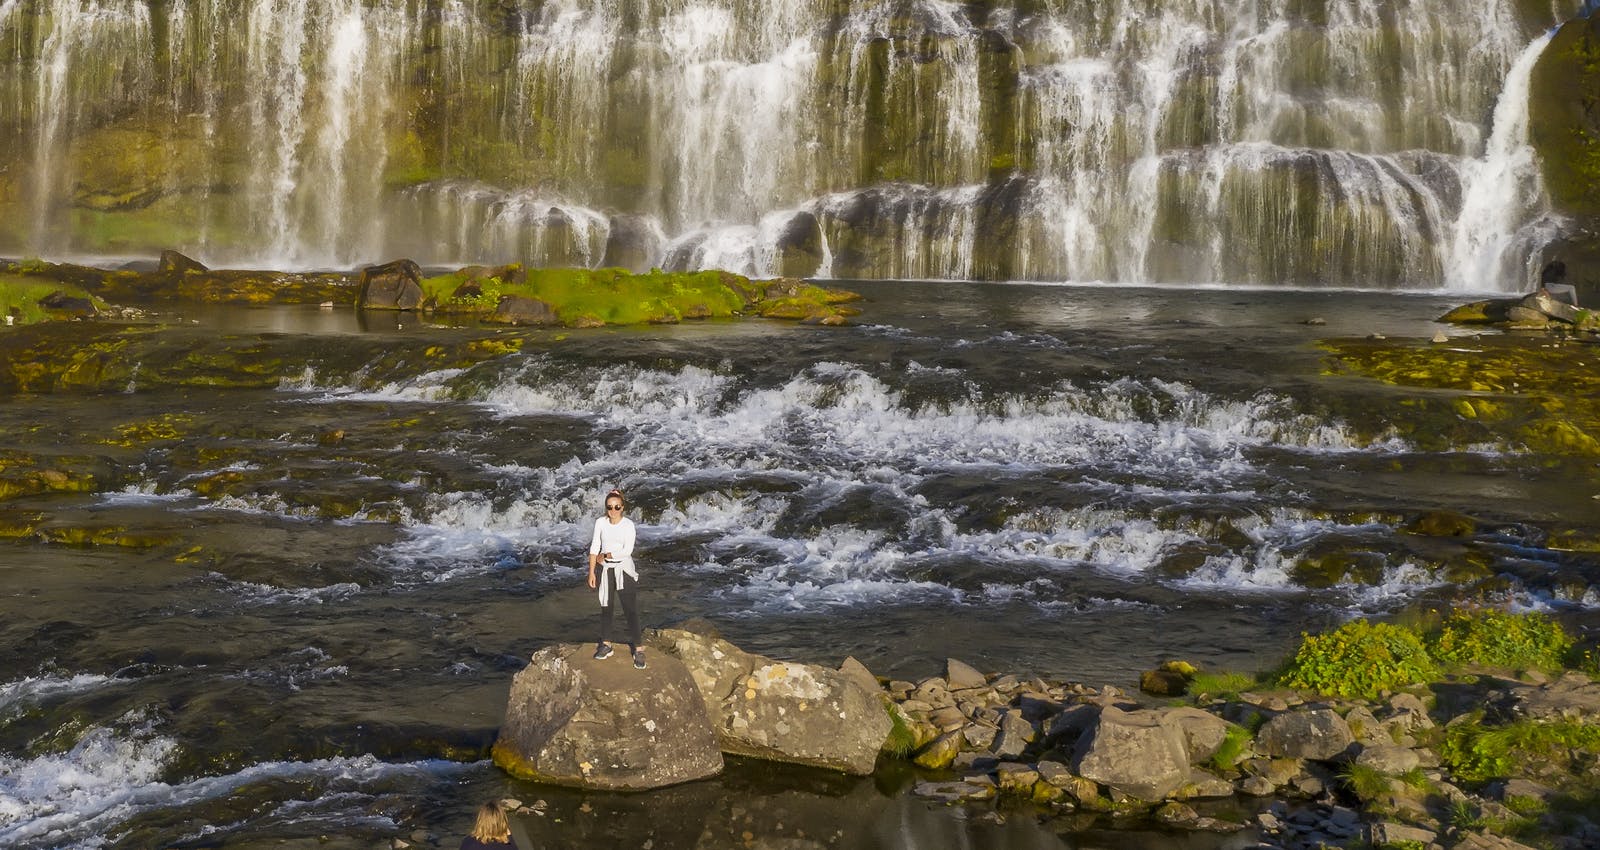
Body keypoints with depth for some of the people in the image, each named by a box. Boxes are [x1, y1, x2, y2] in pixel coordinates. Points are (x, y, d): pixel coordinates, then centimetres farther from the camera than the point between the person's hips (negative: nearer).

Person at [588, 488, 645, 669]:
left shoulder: (628, 524, -10)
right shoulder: (600, 522, -1)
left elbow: (627, 551, -16)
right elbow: (595, 548, 1)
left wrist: (605, 556, -8)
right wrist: (592, 572, -1)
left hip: (624, 569, -4)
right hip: (605, 569, 4)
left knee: (630, 609, -5)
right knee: (605, 607, 12)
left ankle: (637, 649, -4)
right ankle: (606, 644, 23)